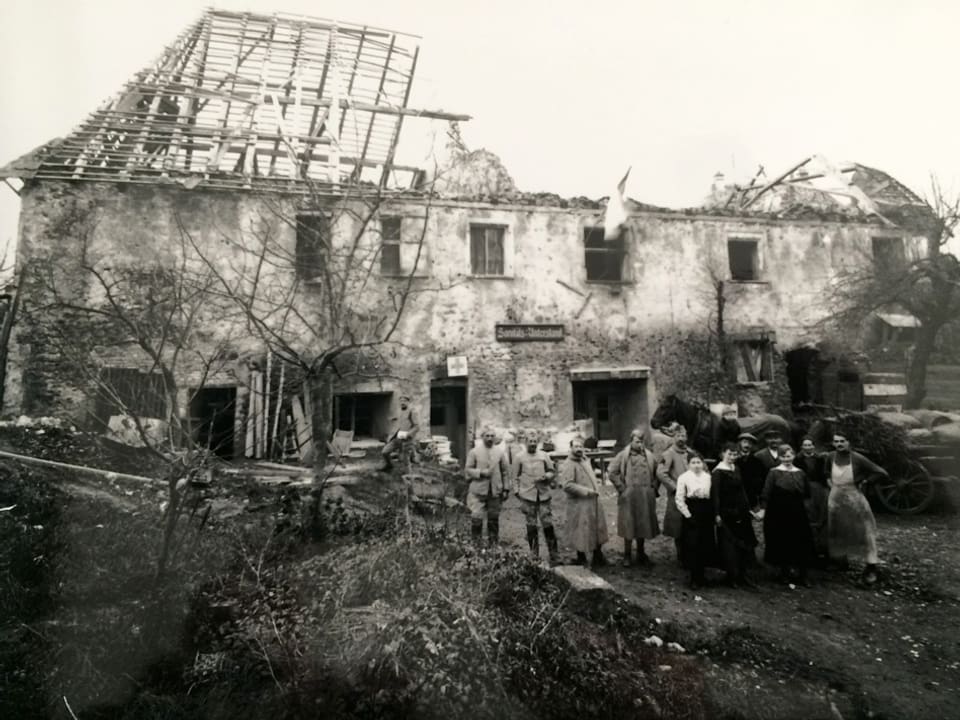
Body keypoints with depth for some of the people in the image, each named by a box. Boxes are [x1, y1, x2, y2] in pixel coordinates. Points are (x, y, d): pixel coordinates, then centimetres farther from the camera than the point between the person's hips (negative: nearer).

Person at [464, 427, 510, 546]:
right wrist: (481, 473, -15)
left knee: (494, 517, 10)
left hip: (495, 491, 2)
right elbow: (467, 469, 0)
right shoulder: (474, 452, -1)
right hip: (478, 491, -2)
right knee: (476, 517, -6)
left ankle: (493, 542, 24)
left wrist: (505, 489, 6)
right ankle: (476, 543, 8)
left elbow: (505, 471, 10)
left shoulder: (500, 452, 5)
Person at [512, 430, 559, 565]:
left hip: (543, 495, 1)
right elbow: (515, 476, 4)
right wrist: (517, 492, 0)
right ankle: (534, 554, 19)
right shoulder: (519, 457, 0)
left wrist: (546, 476, -8)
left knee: (548, 523, -1)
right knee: (531, 525, 6)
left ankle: (553, 554, 9)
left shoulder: (544, 455, 5)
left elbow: (552, 471, 12)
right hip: (527, 496, -1)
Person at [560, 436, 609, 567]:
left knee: (598, 529, 17)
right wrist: (586, 491, -23)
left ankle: (597, 556, 34)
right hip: (579, 504, -8)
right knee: (581, 533, 3)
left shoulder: (585, 460, 11)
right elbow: (567, 485, -25)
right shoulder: (568, 465, -17)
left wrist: (596, 490, 14)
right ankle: (581, 560, 21)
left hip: (593, 501, 8)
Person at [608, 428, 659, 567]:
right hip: (629, 496, -3)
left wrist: (653, 487, 5)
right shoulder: (623, 455, -4)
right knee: (629, 525, 2)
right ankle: (627, 555, 14)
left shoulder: (649, 455, 6)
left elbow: (655, 473, 15)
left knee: (643, 524, 12)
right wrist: (622, 488, -8)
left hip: (646, 496, 3)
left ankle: (641, 553, 27)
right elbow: (613, 473, -5)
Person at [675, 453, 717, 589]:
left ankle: (700, 576, 26)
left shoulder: (708, 477, 5)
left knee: (706, 546, 7)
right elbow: (680, 500, -4)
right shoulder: (683, 478, -4)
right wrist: (688, 515, -9)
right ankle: (695, 579, 11)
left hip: (706, 513, 3)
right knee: (693, 546, -2)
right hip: (691, 514, -3)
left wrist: (713, 514, -2)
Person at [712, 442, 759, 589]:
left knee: (744, 543, 10)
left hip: (740, 512, 7)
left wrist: (747, 508, 11)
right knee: (729, 545, 2)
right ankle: (731, 576, 15)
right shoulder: (718, 472, -13)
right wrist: (717, 514, -20)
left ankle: (741, 575, 20)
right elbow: (715, 494, -16)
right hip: (726, 513, -7)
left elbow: (742, 489, 15)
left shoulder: (736, 469, 8)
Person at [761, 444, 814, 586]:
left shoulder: (800, 473, 7)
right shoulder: (774, 473, -5)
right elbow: (766, 495, -9)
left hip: (798, 514, 3)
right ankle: (784, 573, 21)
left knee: (801, 545, 4)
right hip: (779, 514, -3)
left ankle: (802, 575, 16)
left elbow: (807, 493, 13)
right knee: (782, 545, 5)